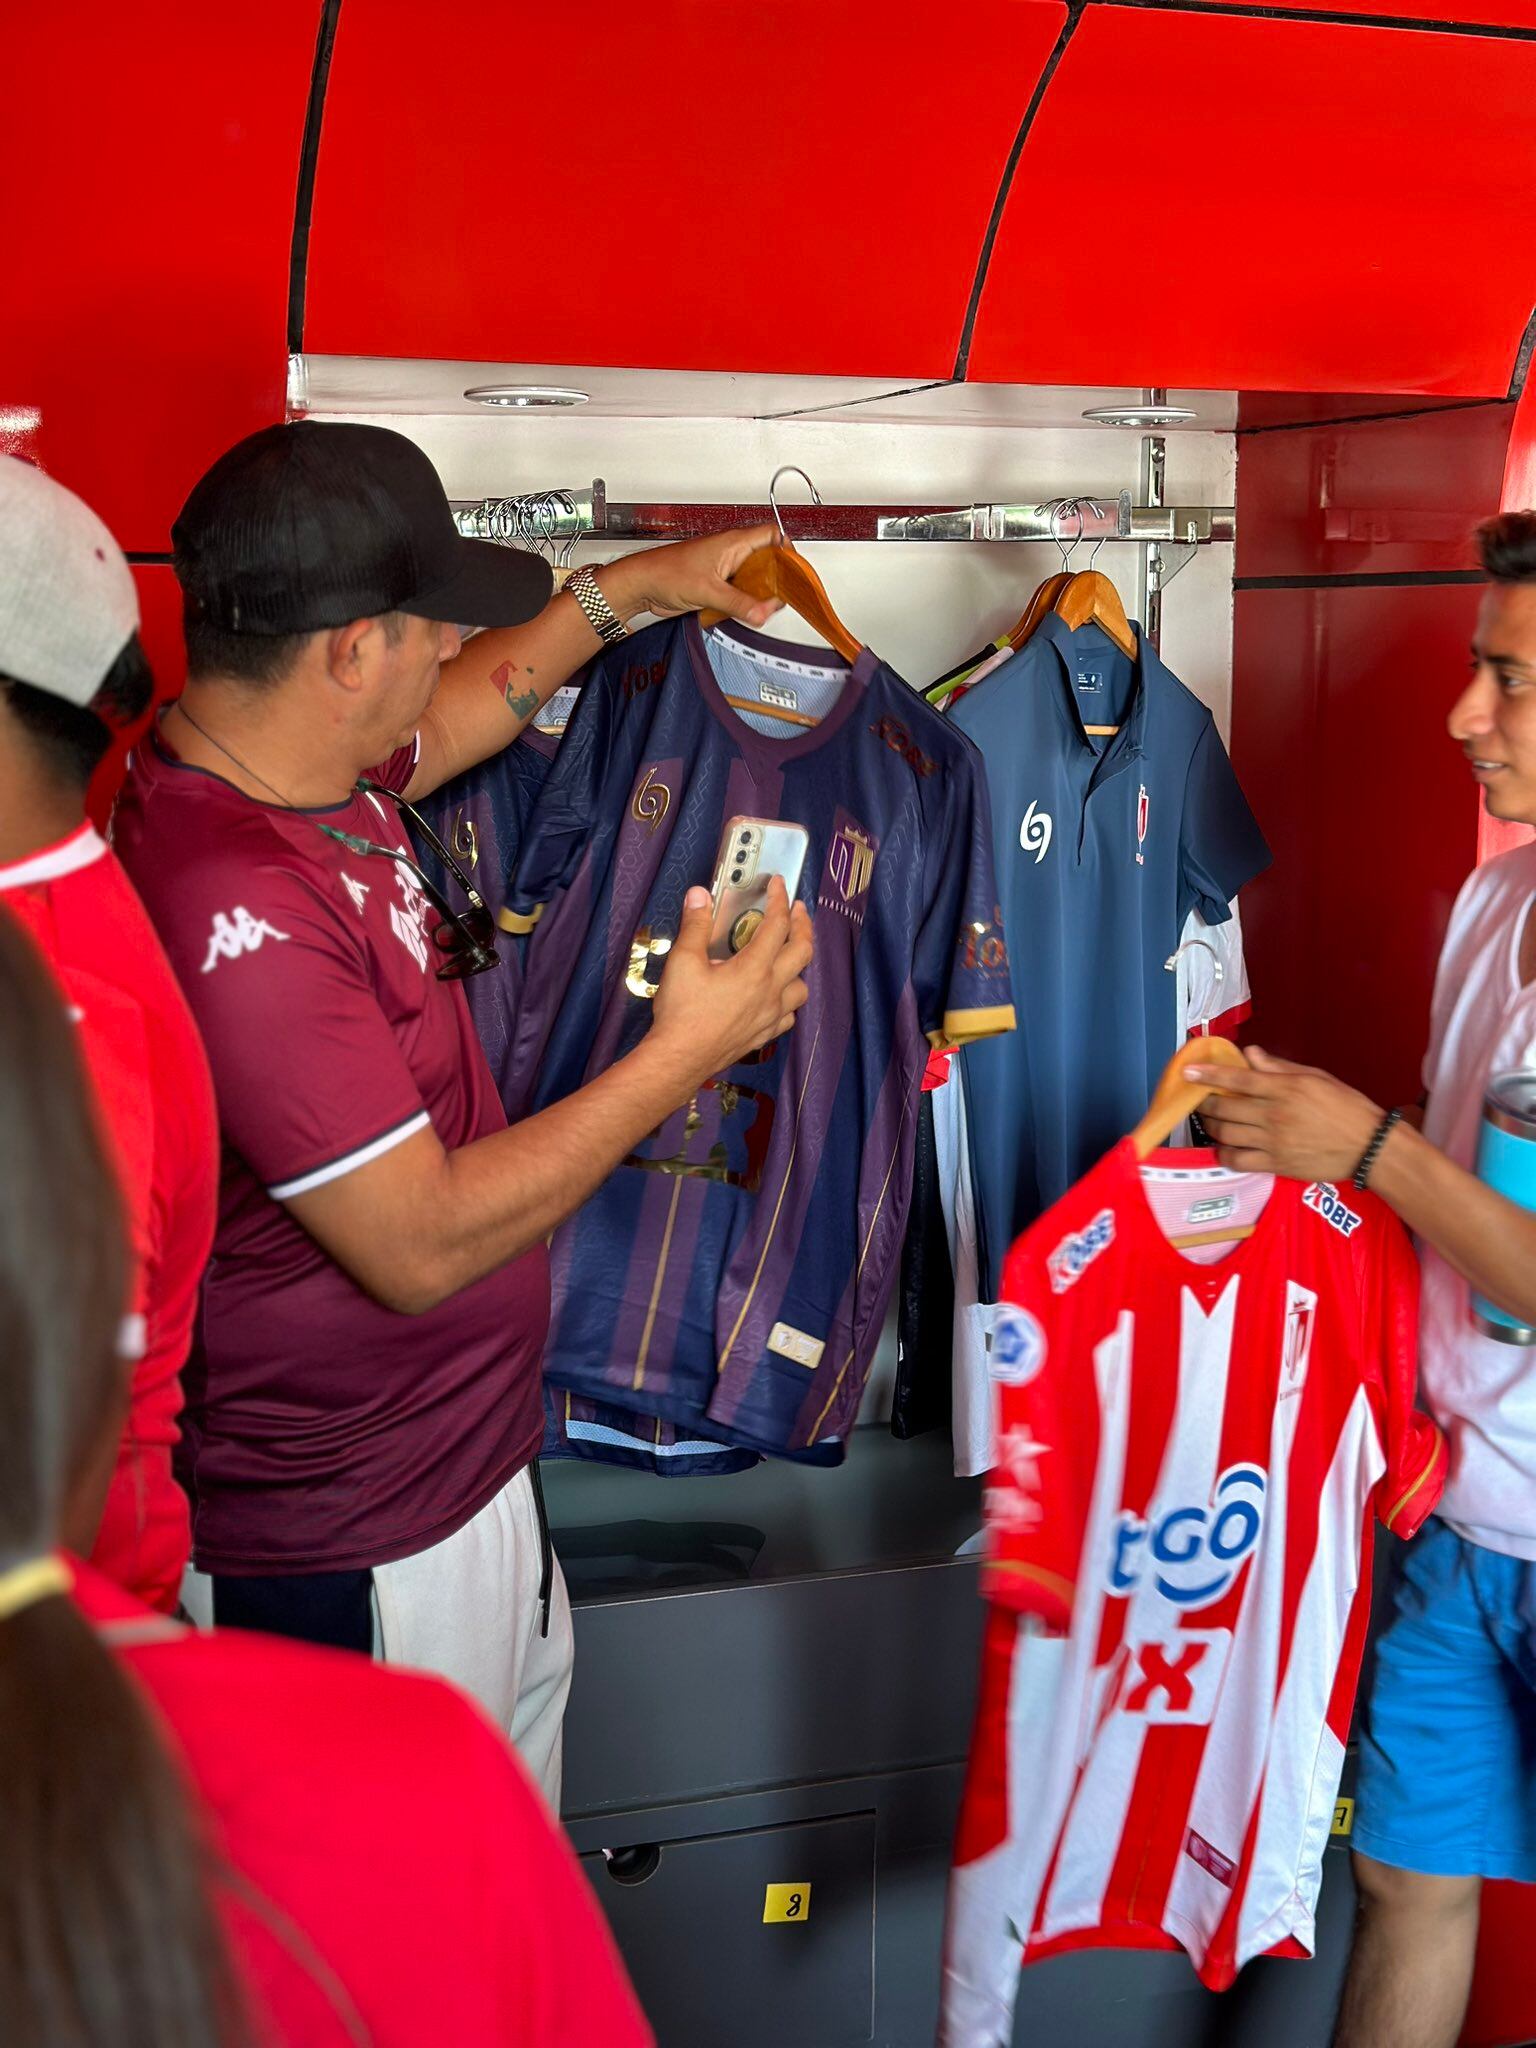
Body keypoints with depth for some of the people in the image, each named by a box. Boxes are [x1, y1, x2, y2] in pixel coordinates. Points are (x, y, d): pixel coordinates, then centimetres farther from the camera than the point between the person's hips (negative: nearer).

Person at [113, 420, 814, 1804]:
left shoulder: (314, 774, -2)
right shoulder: (236, 908, -32)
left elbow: (449, 723, 24)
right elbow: (421, 1243, -29)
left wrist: (627, 591, 27)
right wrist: (688, 1052, -23)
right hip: (359, 1545, -10)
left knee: (531, 1686, 30)